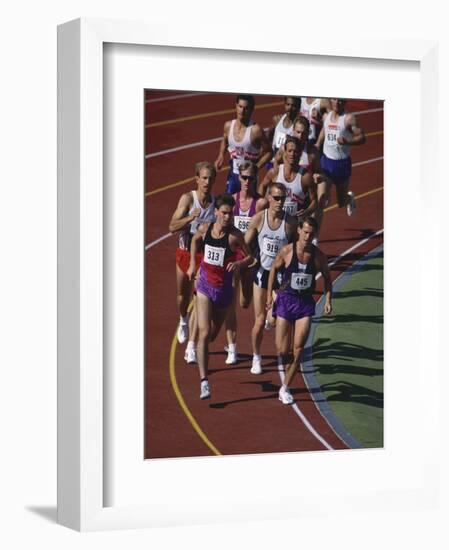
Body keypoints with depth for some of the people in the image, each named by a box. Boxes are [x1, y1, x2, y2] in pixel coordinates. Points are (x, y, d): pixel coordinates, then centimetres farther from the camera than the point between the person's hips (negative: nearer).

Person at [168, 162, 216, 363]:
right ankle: (183, 321, 53)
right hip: (185, 253, 0)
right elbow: (172, 226, -18)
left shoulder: (216, 202, -5)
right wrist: (190, 218, -32)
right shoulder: (187, 198, -11)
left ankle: (191, 346, -8)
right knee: (182, 296, 18)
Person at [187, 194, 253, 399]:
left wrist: (238, 263, -25)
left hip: (224, 289, 0)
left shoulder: (235, 235, -14)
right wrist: (193, 264, 14)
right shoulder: (204, 229, -6)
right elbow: (195, 240, 17)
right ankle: (204, 381, -15)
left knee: (213, 334, 18)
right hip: (204, 286, 0)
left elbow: (250, 257, -5)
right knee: (204, 334, -12)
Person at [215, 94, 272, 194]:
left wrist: (256, 167, -19)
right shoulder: (228, 126, -4)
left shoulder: (255, 130, -19)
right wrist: (221, 156, 4)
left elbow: (268, 152, -9)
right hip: (233, 173, 5)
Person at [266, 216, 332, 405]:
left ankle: (285, 388, 6)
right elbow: (274, 269, 8)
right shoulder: (286, 251, -9)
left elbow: (327, 277, 11)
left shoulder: (318, 255, -5)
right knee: (282, 350, -4)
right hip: (286, 300, -1)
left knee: (298, 349, -7)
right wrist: (269, 294, 7)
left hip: (306, 303, 1)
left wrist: (328, 300, 2)